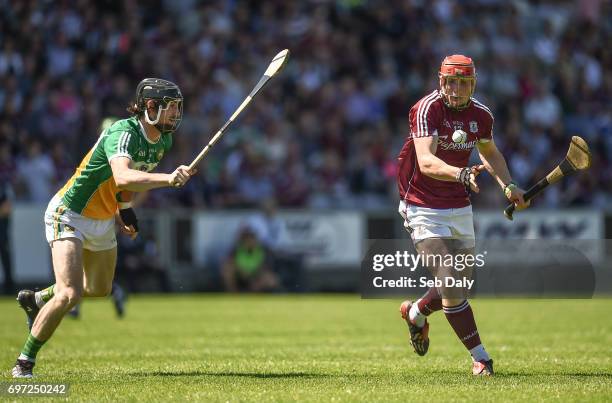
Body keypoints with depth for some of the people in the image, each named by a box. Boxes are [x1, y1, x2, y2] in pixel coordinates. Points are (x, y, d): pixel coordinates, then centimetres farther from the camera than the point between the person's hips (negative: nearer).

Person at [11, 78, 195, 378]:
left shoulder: (163, 141, -2)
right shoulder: (123, 133, -29)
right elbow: (122, 177, -49)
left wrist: (124, 209, 9)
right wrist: (168, 179, -60)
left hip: (103, 221, 9)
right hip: (69, 215, -9)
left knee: (100, 289, 25)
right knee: (70, 294, -22)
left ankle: (36, 299, 50)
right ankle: (24, 362, -8)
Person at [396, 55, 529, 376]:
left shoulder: (481, 115, -1)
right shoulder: (427, 109, -20)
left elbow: (489, 152, 21)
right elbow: (426, 162, -35)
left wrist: (508, 185, 7)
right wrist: (461, 173, -52)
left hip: (460, 208, 6)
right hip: (424, 209, -6)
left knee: (460, 287, 12)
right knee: (452, 286, -15)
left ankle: (416, 313, 42)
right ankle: (480, 358, -4)